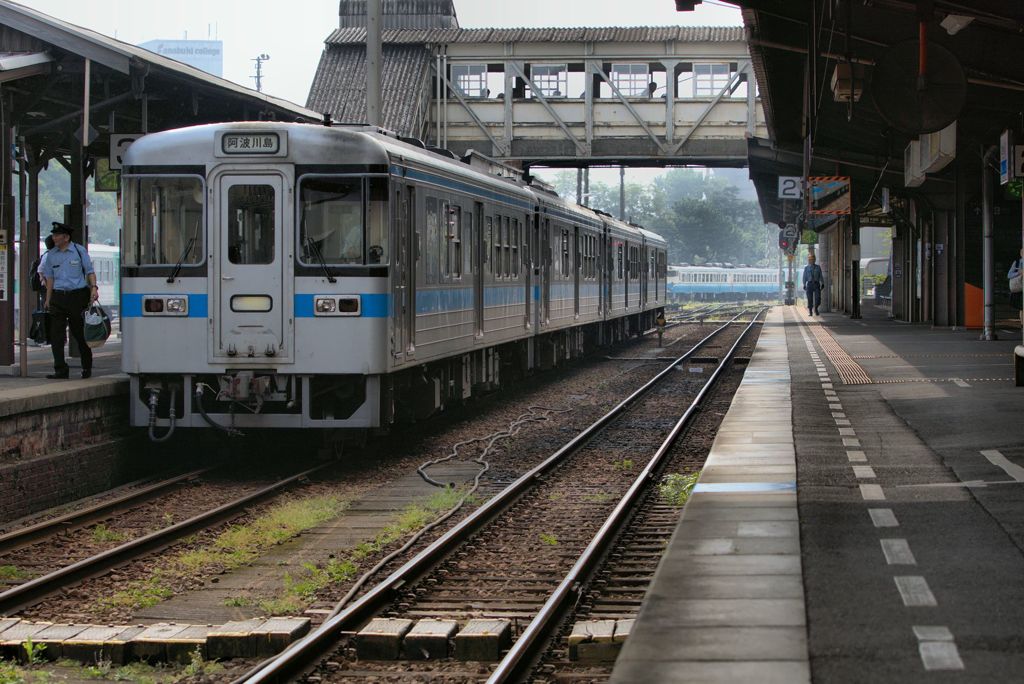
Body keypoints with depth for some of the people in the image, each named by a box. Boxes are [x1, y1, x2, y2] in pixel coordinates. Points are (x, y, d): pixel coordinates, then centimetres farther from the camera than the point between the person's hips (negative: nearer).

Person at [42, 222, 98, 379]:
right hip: (58, 297, 3)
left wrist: (94, 288, -11)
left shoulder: (79, 251, 0)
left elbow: (90, 271, 4)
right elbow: (50, 278, 13)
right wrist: (48, 300, 9)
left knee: (80, 333, 4)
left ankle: (87, 368, 20)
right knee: (56, 334, -7)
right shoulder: (51, 255, 9)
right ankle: (60, 370, -4)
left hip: (78, 295, -3)